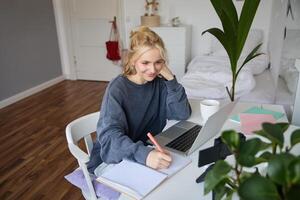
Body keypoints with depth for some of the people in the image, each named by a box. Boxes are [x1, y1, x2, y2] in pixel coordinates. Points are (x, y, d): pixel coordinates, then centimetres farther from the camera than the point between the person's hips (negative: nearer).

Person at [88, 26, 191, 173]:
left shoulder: (160, 83, -4)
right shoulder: (117, 89, -20)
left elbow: (183, 114, -9)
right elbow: (110, 135, -32)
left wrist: (170, 79, -19)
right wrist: (144, 154, -48)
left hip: (149, 149, 5)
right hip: (114, 160, -5)